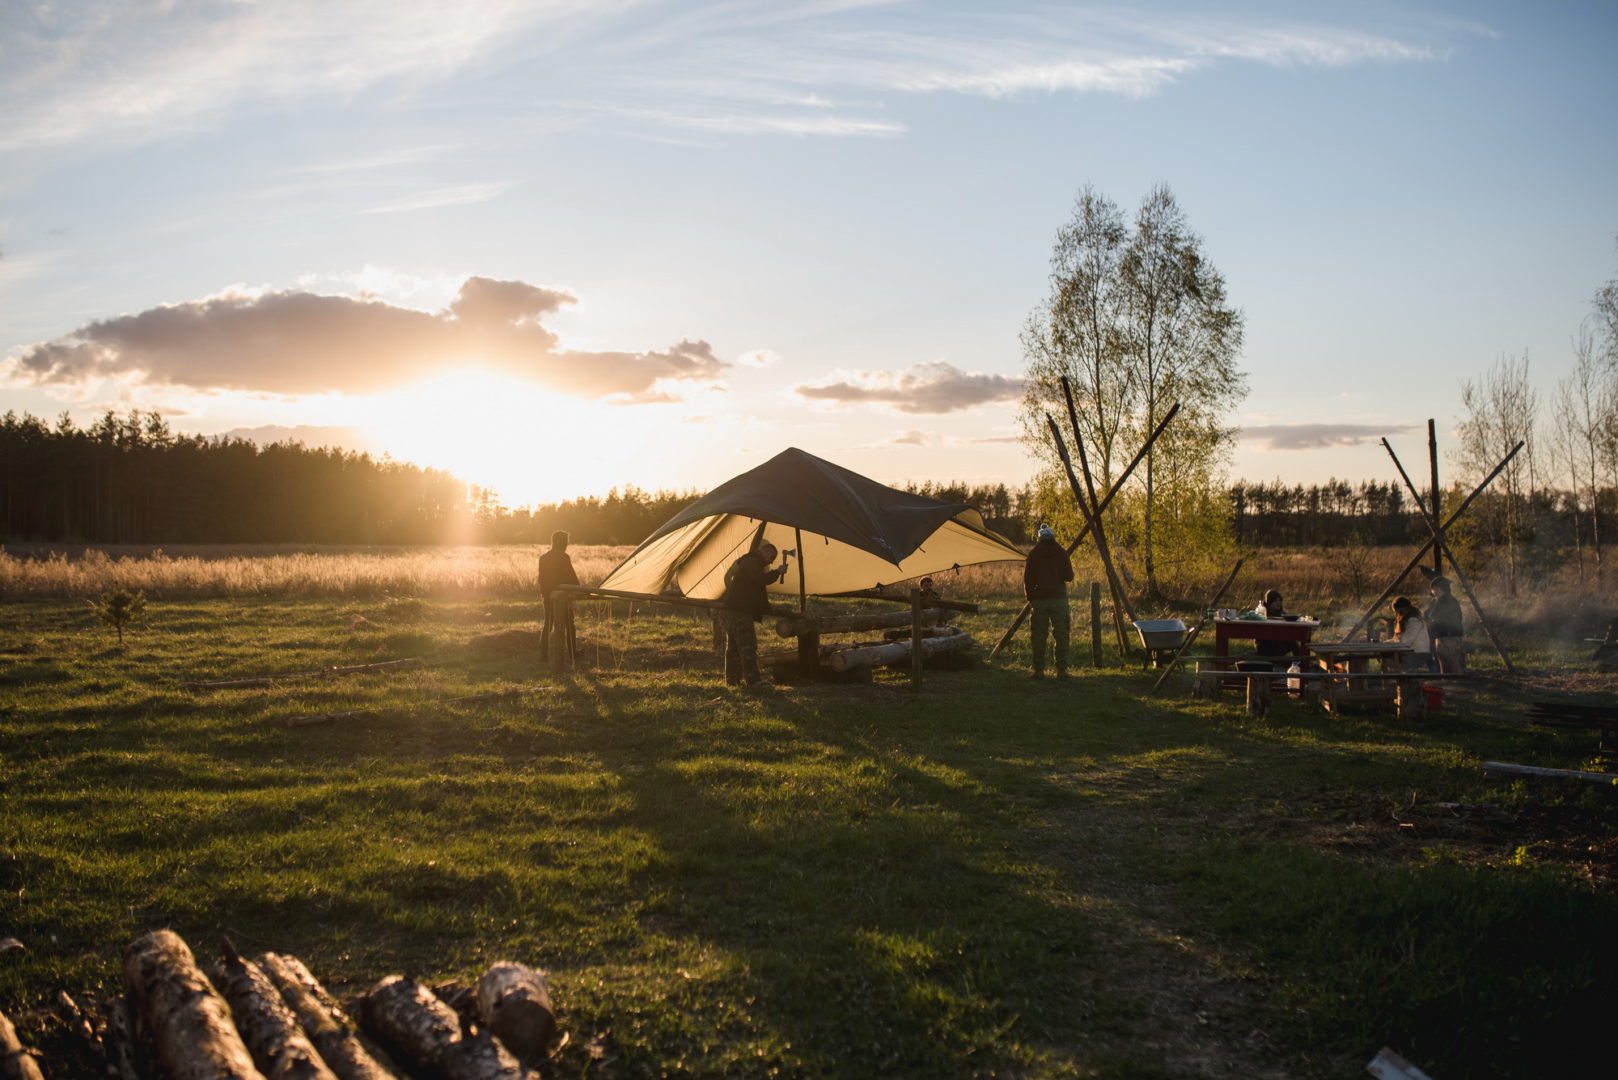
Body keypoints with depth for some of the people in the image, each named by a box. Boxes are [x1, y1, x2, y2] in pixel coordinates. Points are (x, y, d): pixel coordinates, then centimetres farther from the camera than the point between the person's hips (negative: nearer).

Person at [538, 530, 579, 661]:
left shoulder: (543, 558, 8)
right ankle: (572, 651, 7)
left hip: (548, 595, 7)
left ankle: (544, 650, 10)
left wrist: (543, 591, 18)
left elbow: (541, 578, 12)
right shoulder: (564, 557, -15)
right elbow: (571, 577, -14)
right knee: (567, 623, 2)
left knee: (548, 622, 12)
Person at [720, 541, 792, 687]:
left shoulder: (746, 561, 24)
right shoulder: (752, 562, -11)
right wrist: (778, 572, -12)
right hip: (740, 610, -11)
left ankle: (733, 678, 17)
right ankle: (753, 679, -16)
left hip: (732, 609, 11)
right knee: (748, 645, -13)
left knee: (733, 646, 12)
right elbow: (762, 580, -24)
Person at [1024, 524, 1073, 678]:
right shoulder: (1061, 553, 2)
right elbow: (1069, 576, 1)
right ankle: (1061, 670, 1)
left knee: (1039, 636, 3)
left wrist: (1029, 597, 10)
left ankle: (1039, 670, 2)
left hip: (1039, 599, 0)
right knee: (1061, 635, 4)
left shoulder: (1033, 554, 1)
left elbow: (1027, 578, -1)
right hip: (1059, 598, 0)